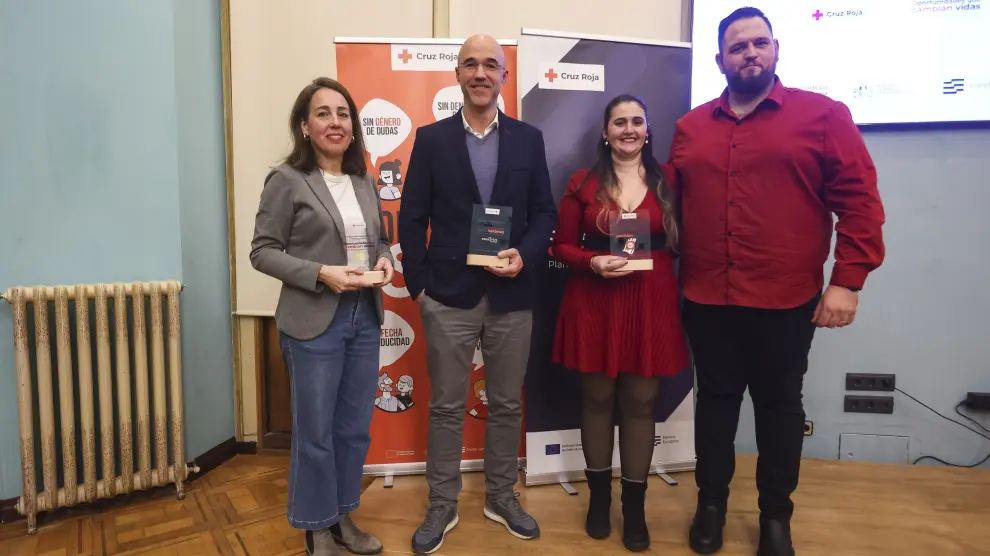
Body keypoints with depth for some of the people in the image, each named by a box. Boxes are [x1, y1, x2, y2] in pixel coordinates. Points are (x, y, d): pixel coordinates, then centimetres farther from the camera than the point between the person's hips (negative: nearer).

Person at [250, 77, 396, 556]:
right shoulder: (287, 180, -7)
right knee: (315, 432, 7)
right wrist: (321, 274, -20)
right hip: (314, 322, -5)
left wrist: (384, 261, -4)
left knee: (355, 428, 15)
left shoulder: (364, 181, 9)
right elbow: (262, 251, -8)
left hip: (364, 318, 6)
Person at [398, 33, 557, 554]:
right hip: (449, 296, -1)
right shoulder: (431, 138, 2)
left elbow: (544, 213, 6)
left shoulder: (529, 138, 6)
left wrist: (525, 256, -12)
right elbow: (412, 218, 2)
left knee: (506, 404, 13)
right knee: (446, 406, 9)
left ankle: (501, 497, 32)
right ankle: (442, 506, 26)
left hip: (512, 296, 2)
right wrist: (418, 285, -3)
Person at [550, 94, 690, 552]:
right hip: (594, 303, 0)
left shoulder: (667, 181, 4)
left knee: (641, 401, 7)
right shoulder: (583, 183, 2)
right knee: (597, 398, 10)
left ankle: (635, 505, 23)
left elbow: (682, 241, 6)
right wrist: (593, 263, -15)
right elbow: (562, 246, 2)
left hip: (652, 303, 1)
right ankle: (599, 495, 29)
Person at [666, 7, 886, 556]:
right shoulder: (690, 127, 8)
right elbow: (672, 205, 12)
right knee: (715, 401, 14)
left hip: (786, 300, -2)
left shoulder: (823, 114, -1)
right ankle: (711, 503, 34)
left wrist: (847, 281, -10)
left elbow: (859, 200, -4)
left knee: (779, 406, 12)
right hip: (707, 300, 2)